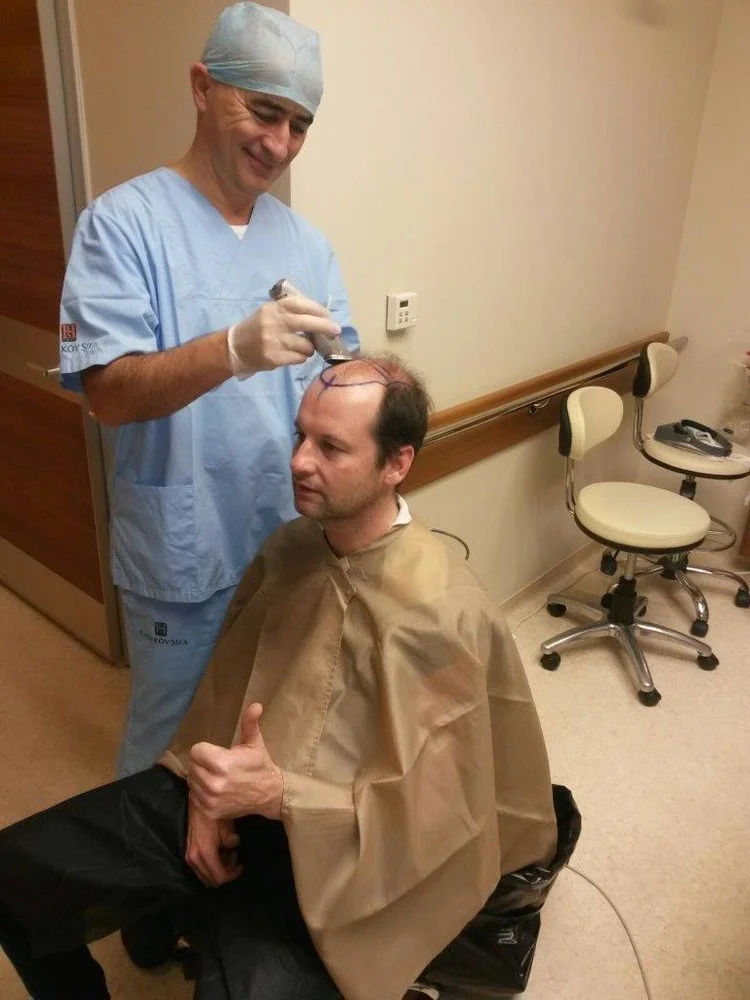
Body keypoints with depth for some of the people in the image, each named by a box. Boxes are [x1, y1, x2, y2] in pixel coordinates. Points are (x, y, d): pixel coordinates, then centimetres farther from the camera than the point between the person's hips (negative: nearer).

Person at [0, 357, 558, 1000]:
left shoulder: (444, 615, -22)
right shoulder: (289, 546, -1)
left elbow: (426, 812, -20)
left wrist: (276, 793, -29)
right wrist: (208, 787, -2)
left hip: (325, 849, -5)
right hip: (228, 795, 6)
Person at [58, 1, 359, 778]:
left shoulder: (306, 243, 4)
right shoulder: (123, 222, -11)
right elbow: (107, 392, -21)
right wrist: (233, 350, -38)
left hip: (294, 545, 5)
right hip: (183, 557, -4)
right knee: (171, 750, 17)